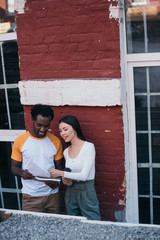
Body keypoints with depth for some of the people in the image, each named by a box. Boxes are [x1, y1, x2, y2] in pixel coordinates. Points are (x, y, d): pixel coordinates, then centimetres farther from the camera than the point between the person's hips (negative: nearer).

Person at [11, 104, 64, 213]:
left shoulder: (55, 141, 1)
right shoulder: (20, 141, -4)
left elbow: (59, 166, 8)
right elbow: (14, 167, 2)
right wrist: (22, 173, -20)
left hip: (52, 194, 2)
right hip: (30, 196, -2)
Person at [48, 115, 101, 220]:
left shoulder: (88, 147, -11)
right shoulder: (66, 152, 8)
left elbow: (84, 175, -17)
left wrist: (61, 173, -15)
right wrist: (66, 180, -3)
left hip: (86, 192, -6)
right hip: (70, 193, 6)